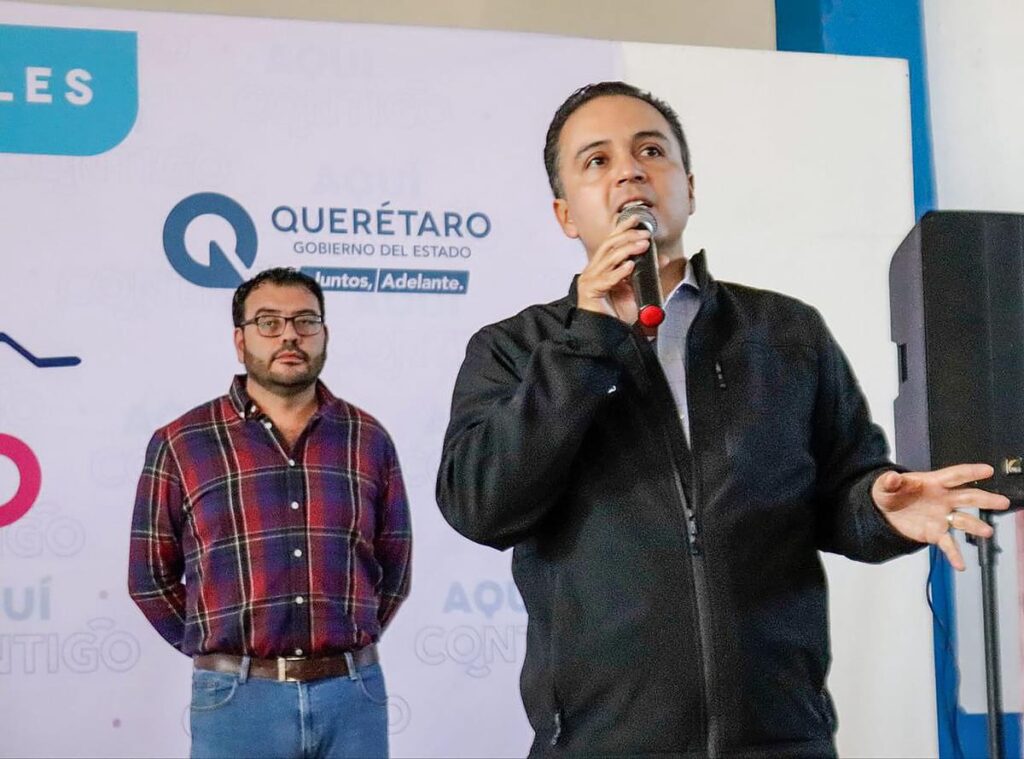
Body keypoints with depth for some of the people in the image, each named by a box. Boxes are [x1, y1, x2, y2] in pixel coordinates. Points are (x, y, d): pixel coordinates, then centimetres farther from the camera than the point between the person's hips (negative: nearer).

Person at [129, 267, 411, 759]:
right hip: (237, 700, -2)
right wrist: (223, 651, 5)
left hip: (355, 693, 2)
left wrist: (346, 647, 9)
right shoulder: (181, 444, 1)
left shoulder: (369, 440, 8)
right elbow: (150, 577, 6)